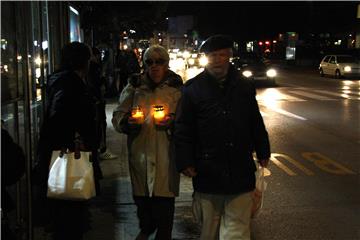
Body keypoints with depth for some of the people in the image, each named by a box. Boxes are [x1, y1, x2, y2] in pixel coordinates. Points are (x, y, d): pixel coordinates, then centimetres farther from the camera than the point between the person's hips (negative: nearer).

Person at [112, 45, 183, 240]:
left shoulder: (176, 88, 4)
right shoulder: (134, 87, 9)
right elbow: (117, 116, 9)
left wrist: (172, 122, -17)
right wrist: (128, 121, -12)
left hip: (165, 152, -2)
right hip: (139, 150, 2)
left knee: (164, 198, -4)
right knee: (141, 195, 13)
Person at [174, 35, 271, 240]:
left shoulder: (245, 86, 6)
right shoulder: (193, 88, -2)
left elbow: (256, 123, 15)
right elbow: (183, 129, -1)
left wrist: (263, 152, 16)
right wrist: (185, 161, -7)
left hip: (241, 172, 2)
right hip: (207, 174, -1)